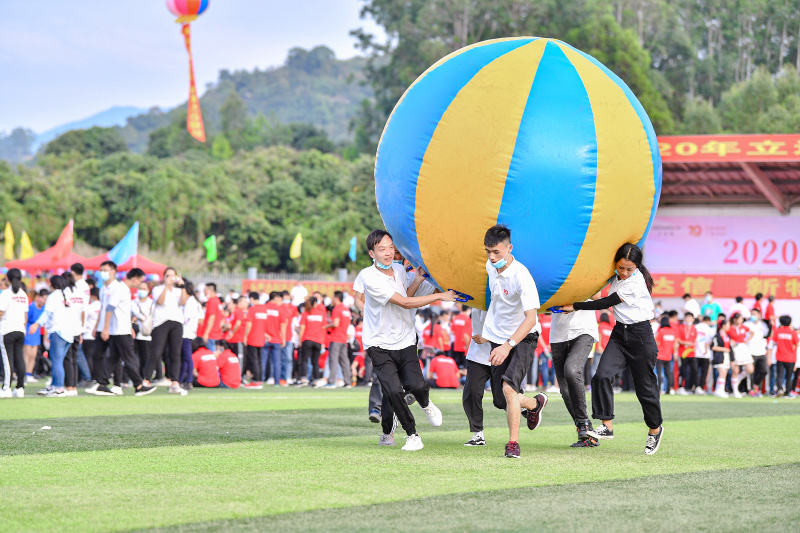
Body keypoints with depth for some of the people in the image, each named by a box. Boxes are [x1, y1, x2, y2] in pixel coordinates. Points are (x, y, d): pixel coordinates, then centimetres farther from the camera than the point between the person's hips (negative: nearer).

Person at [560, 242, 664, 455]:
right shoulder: (616, 276, 1)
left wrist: (575, 306, -19)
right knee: (602, 376, -15)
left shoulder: (636, 283, -21)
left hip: (641, 335, -6)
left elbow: (606, 303, -22)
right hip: (619, 333, 6)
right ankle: (606, 426, -14)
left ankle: (655, 429, 26)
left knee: (645, 386, 4)